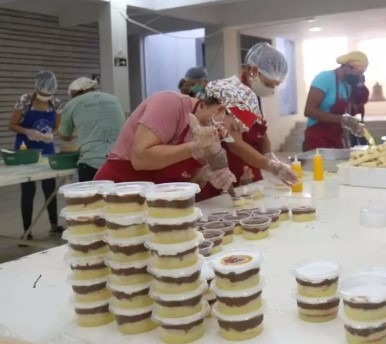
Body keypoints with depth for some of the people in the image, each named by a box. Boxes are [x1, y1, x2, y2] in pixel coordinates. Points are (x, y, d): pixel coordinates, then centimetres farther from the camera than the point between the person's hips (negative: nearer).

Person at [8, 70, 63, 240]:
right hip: (26, 150, -4)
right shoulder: (25, 101, -12)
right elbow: (12, 125, -8)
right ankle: (26, 230, 11)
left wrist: (51, 134, -13)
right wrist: (28, 132, -26)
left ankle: (54, 225, 26)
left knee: (50, 188, 11)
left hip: (47, 150, 4)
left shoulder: (55, 103, -1)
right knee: (28, 190, 0)